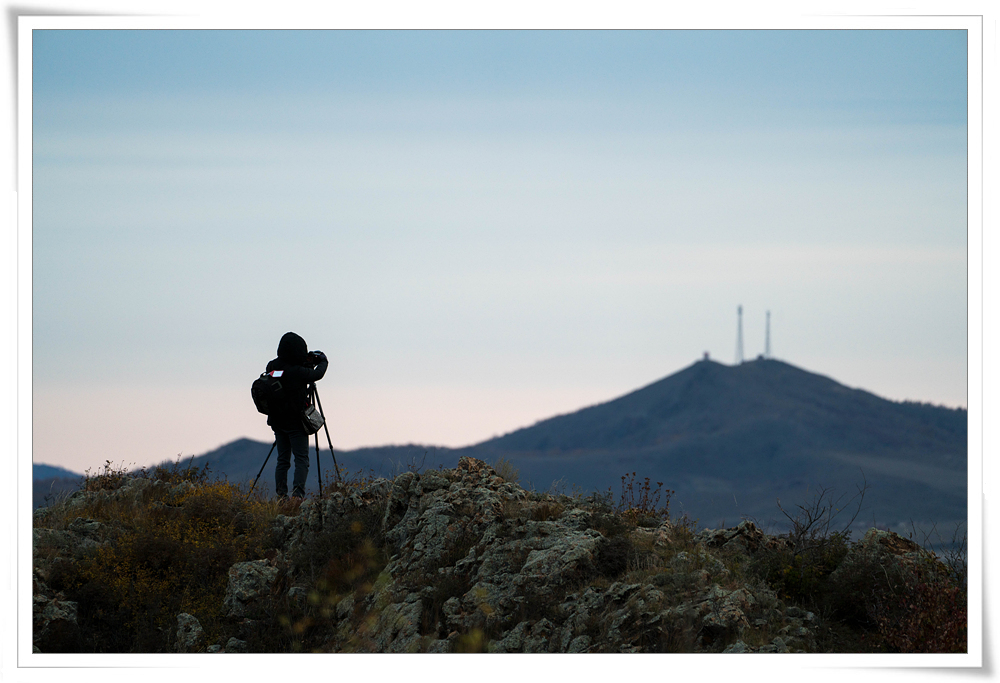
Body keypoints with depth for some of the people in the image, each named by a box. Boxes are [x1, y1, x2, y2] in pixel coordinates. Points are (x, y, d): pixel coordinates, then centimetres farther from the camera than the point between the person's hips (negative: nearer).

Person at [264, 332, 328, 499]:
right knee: (302, 460, -4)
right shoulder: (297, 372, -22)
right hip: (295, 422, -7)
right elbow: (317, 374, -5)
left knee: (282, 460, 13)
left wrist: (308, 364, 8)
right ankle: (297, 495, -17)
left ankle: (281, 496, 8)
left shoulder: (272, 366, -3)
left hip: (277, 421, 7)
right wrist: (323, 361, 14)